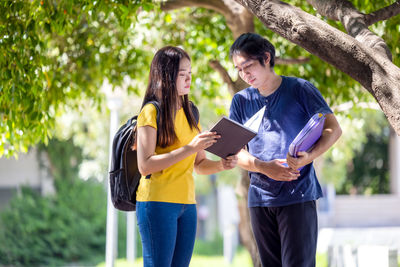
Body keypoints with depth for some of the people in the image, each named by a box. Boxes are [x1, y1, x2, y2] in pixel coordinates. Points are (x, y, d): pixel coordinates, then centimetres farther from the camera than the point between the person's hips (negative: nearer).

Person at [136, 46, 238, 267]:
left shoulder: (190, 112, 15)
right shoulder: (151, 111, -6)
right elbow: (145, 165, -15)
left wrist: (221, 164, -4)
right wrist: (189, 148, -20)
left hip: (187, 205, 7)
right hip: (157, 204, -7)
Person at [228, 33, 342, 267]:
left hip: (298, 196, -4)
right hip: (260, 198, 4)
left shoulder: (299, 89, 1)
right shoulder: (241, 101, 11)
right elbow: (236, 153, 8)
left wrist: (308, 157, -22)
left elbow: (333, 129, -3)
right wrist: (263, 167, -13)